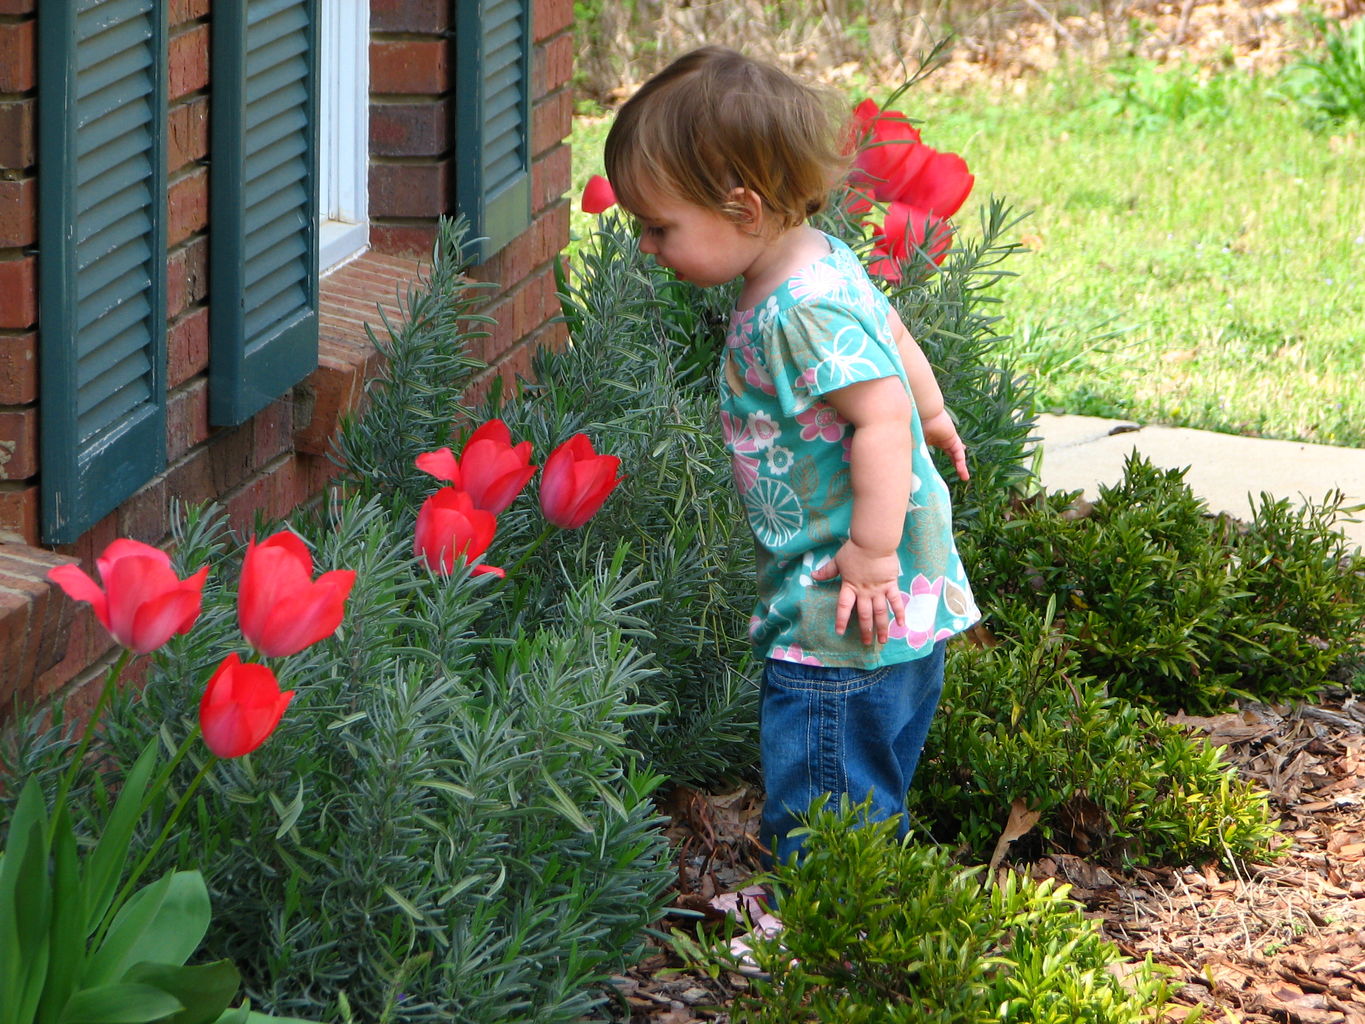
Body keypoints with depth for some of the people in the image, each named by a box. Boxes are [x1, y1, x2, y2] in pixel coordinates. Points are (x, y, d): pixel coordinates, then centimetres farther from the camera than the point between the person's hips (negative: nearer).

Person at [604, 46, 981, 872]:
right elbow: (894, 336, 27)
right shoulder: (824, 263, 10)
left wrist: (871, 551, -27)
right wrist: (933, 414, 44)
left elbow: (881, 415, -29)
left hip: (845, 618, -11)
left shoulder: (804, 312, -23)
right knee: (868, 801, 16)